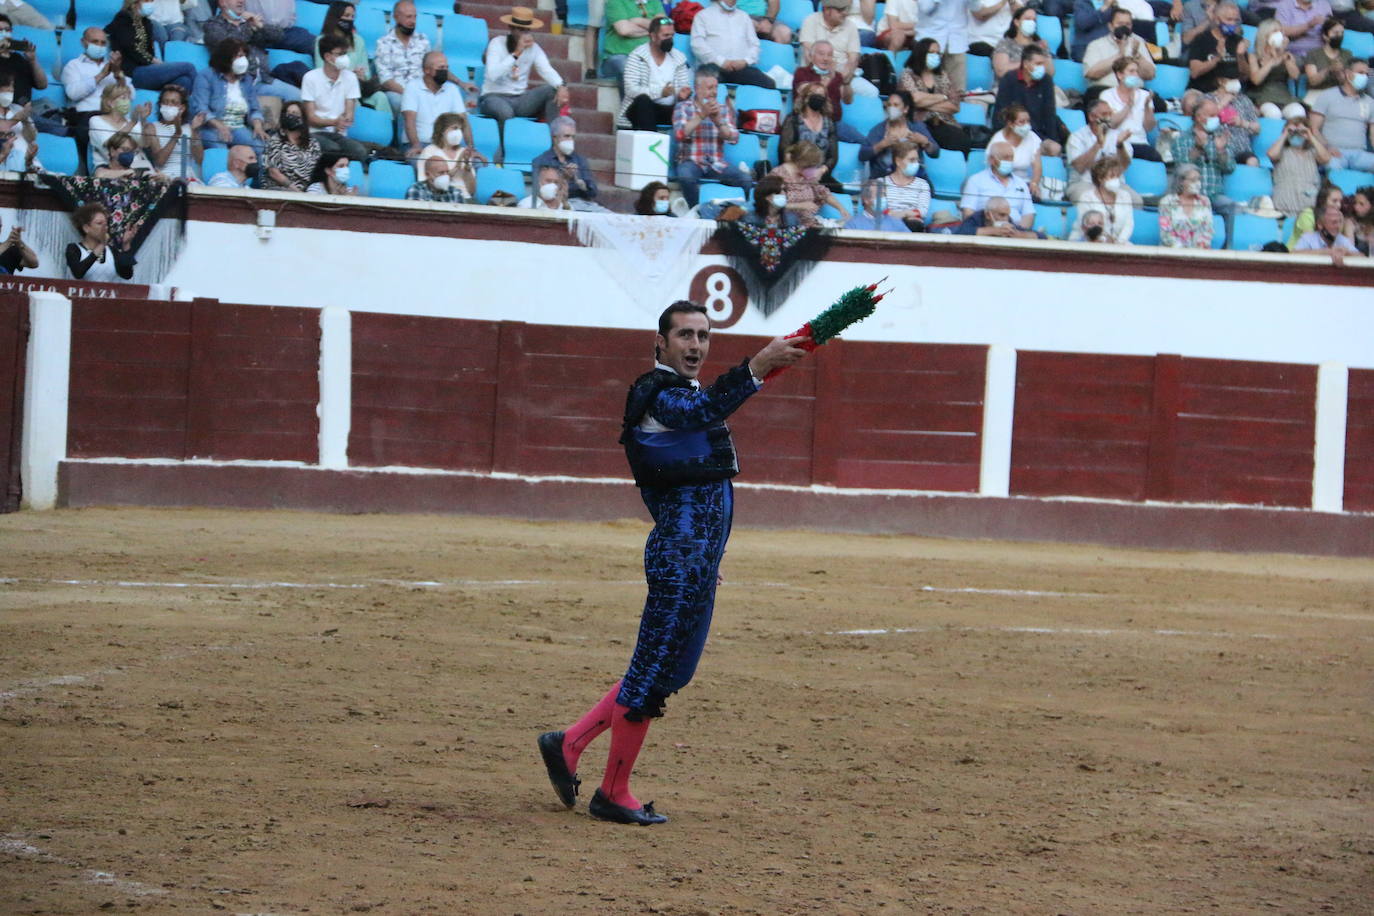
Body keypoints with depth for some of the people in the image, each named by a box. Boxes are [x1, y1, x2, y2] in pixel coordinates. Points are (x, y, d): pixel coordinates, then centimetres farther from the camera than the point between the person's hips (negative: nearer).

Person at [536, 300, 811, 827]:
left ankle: (569, 744, 21)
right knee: (654, 670, -4)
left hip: (697, 556, 10)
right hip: (681, 553, -10)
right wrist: (758, 367, -47)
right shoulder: (656, 393, -13)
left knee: (670, 672, 15)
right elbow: (704, 410, -35)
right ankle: (613, 794, 4)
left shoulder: (686, 393, 20)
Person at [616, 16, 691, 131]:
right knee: (643, 100, -36)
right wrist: (660, 92, -28)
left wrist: (682, 94, -20)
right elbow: (631, 89, -15)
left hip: (669, 110, 3)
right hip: (642, 109, -3)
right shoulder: (637, 57, -5)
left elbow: (684, 87, 6)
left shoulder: (679, 58, 9)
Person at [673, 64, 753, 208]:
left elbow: (733, 138, 2)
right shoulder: (683, 107, 6)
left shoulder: (723, 109, 14)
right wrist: (702, 115, -15)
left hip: (717, 165, 3)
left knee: (746, 179, -22)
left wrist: (718, 121, -15)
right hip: (691, 162, -3)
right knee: (686, 176, -38)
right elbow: (679, 134, -11)